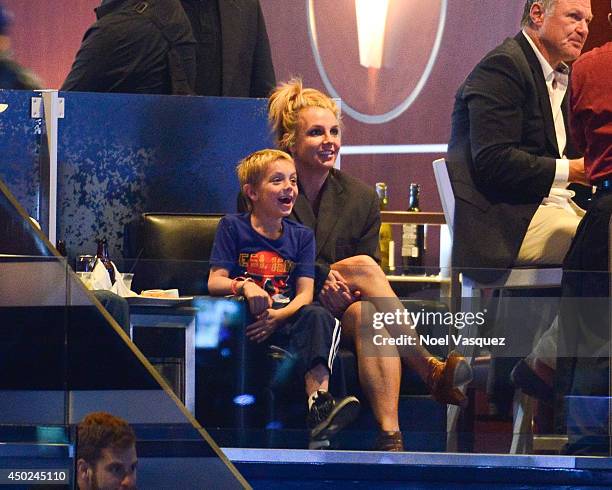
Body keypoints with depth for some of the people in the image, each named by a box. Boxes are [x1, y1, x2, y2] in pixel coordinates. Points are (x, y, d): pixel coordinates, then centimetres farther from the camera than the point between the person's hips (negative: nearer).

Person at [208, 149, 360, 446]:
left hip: (286, 319, 2)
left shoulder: (301, 236, 18)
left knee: (319, 316, -31)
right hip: (244, 321, -2)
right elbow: (215, 282, 1)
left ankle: (319, 402, -54)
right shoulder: (233, 227, 11)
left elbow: (304, 294, 6)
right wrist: (244, 286, -23)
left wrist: (278, 316, -16)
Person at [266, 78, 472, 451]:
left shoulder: (360, 197, 12)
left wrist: (342, 290, -15)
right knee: (362, 266, -30)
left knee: (368, 317, -35)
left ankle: (390, 435, -50)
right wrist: (323, 276, -20)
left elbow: (368, 279, 10)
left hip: (340, 307, 4)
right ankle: (431, 369, -36)